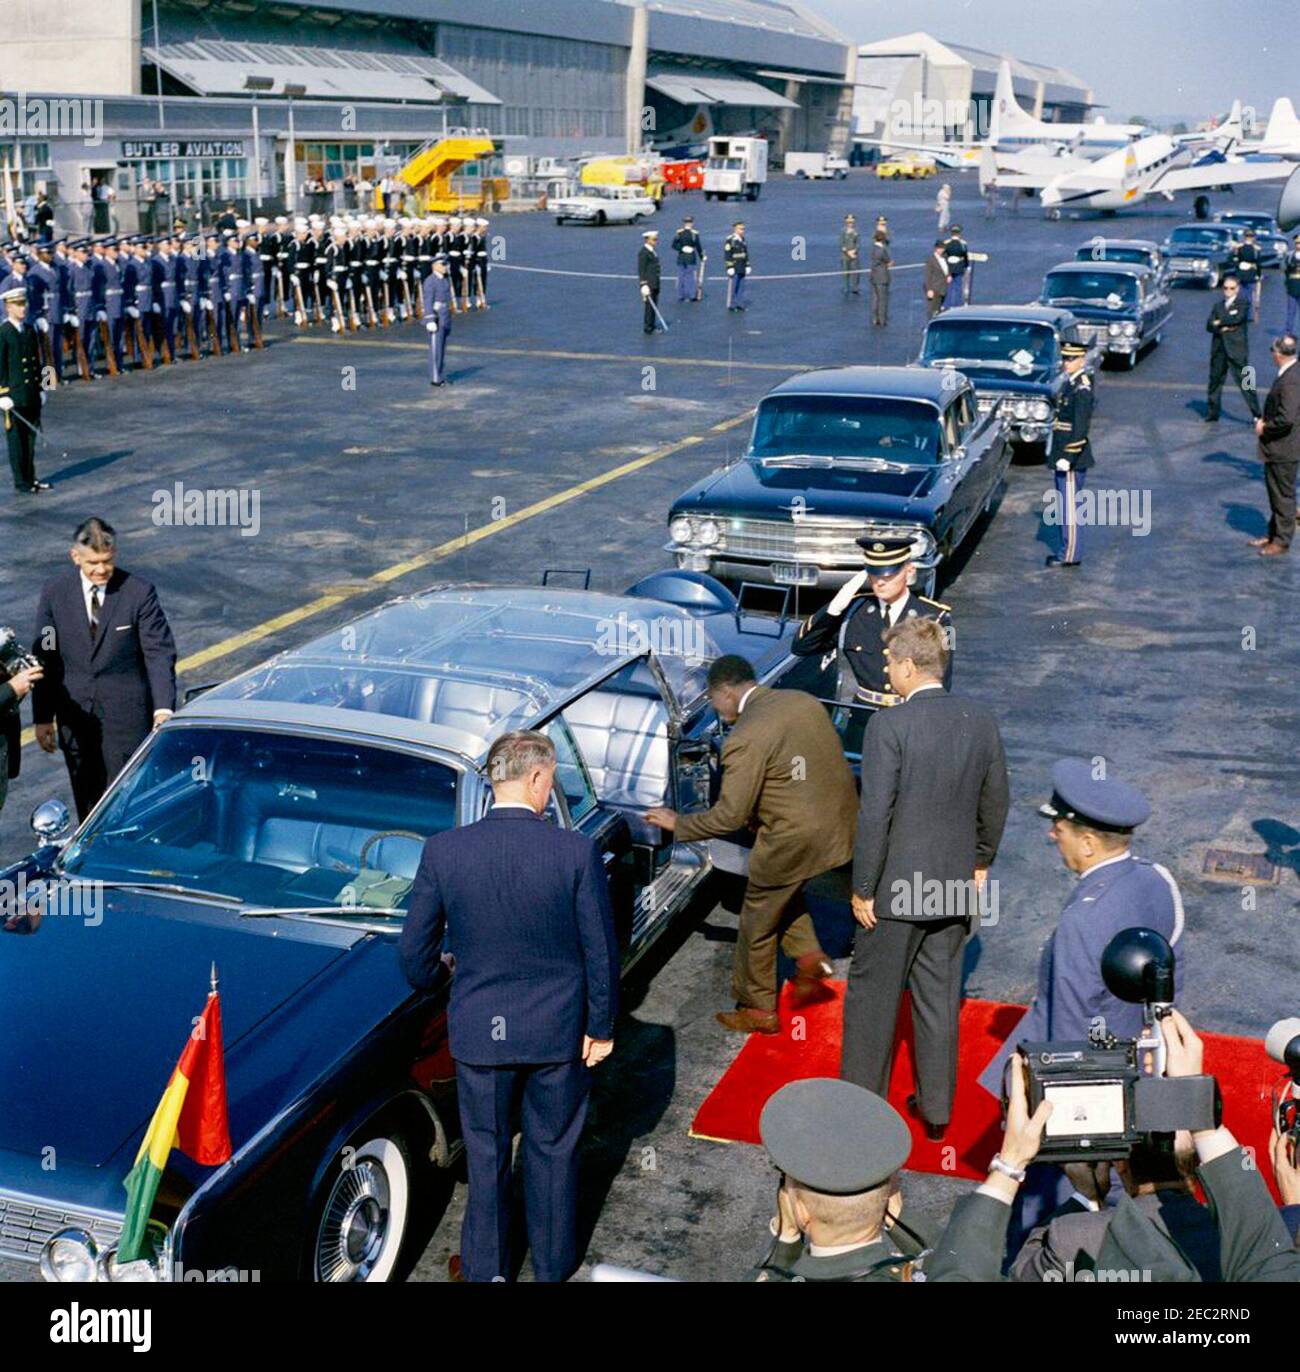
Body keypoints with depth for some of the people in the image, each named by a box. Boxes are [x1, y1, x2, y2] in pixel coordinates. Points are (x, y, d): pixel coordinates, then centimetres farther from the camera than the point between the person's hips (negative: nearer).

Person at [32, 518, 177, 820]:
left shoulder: (140, 592, -9)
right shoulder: (54, 592, -1)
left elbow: (160, 653, -11)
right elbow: (44, 657, 4)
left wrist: (164, 707, -23)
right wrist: (42, 716, 2)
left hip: (127, 715, -3)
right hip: (75, 716, 3)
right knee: (87, 799, 14)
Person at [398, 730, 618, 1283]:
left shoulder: (443, 851, -13)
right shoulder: (577, 852, -17)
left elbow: (414, 950, -5)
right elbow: (600, 952, -10)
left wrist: (433, 988, 17)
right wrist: (601, 1027, 3)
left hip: (478, 1031, 1)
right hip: (559, 1030, -1)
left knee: (486, 1153, 19)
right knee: (553, 1151, 19)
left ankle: (486, 1267, 35)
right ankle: (552, 1264, 37)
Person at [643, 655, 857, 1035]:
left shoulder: (745, 738, -21)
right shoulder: (805, 701, 2)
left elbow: (730, 817, -19)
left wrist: (678, 824, -4)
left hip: (795, 839, -8)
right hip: (839, 825, 8)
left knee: (758, 925, 13)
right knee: (783, 891, 32)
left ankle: (758, 1010, 27)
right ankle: (807, 954, 19)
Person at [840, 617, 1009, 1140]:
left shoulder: (888, 724, -18)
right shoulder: (981, 719, -1)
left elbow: (875, 813, -18)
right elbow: (996, 800, 8)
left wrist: (863, 890, -9)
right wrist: (980, 863, 20)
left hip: (897, 887, -5)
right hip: (955, 885, 5)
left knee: (872, 996, 10)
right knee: (939, 995, 16)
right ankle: (937, 1107, 26)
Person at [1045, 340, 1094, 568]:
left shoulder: (1082, 389, -17)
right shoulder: (1072, 383, 12)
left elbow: (1080, 427, -22)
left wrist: (1067, 457, -24)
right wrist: (1054, 451, 21)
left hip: (1072, 457, -10)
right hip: (1064, 456, 10)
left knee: (1070, 506, -3)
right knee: (1064, 506, 15)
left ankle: (1070, 555, 3)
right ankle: (1065, 551, 23)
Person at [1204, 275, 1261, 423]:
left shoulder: (1242, 304, 2)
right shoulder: (1218, 305, 15)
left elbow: (1238, 318, -17)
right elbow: (1209, 326, 5)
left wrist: (1220, 322, -6)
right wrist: (1223, 328, -12)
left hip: (1237, 349, -5)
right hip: (1219, 349, 5)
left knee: (1246, 382, -6)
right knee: (1215, 380, 10)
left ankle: (1257, 415, -3)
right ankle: (1212, 414, 19)